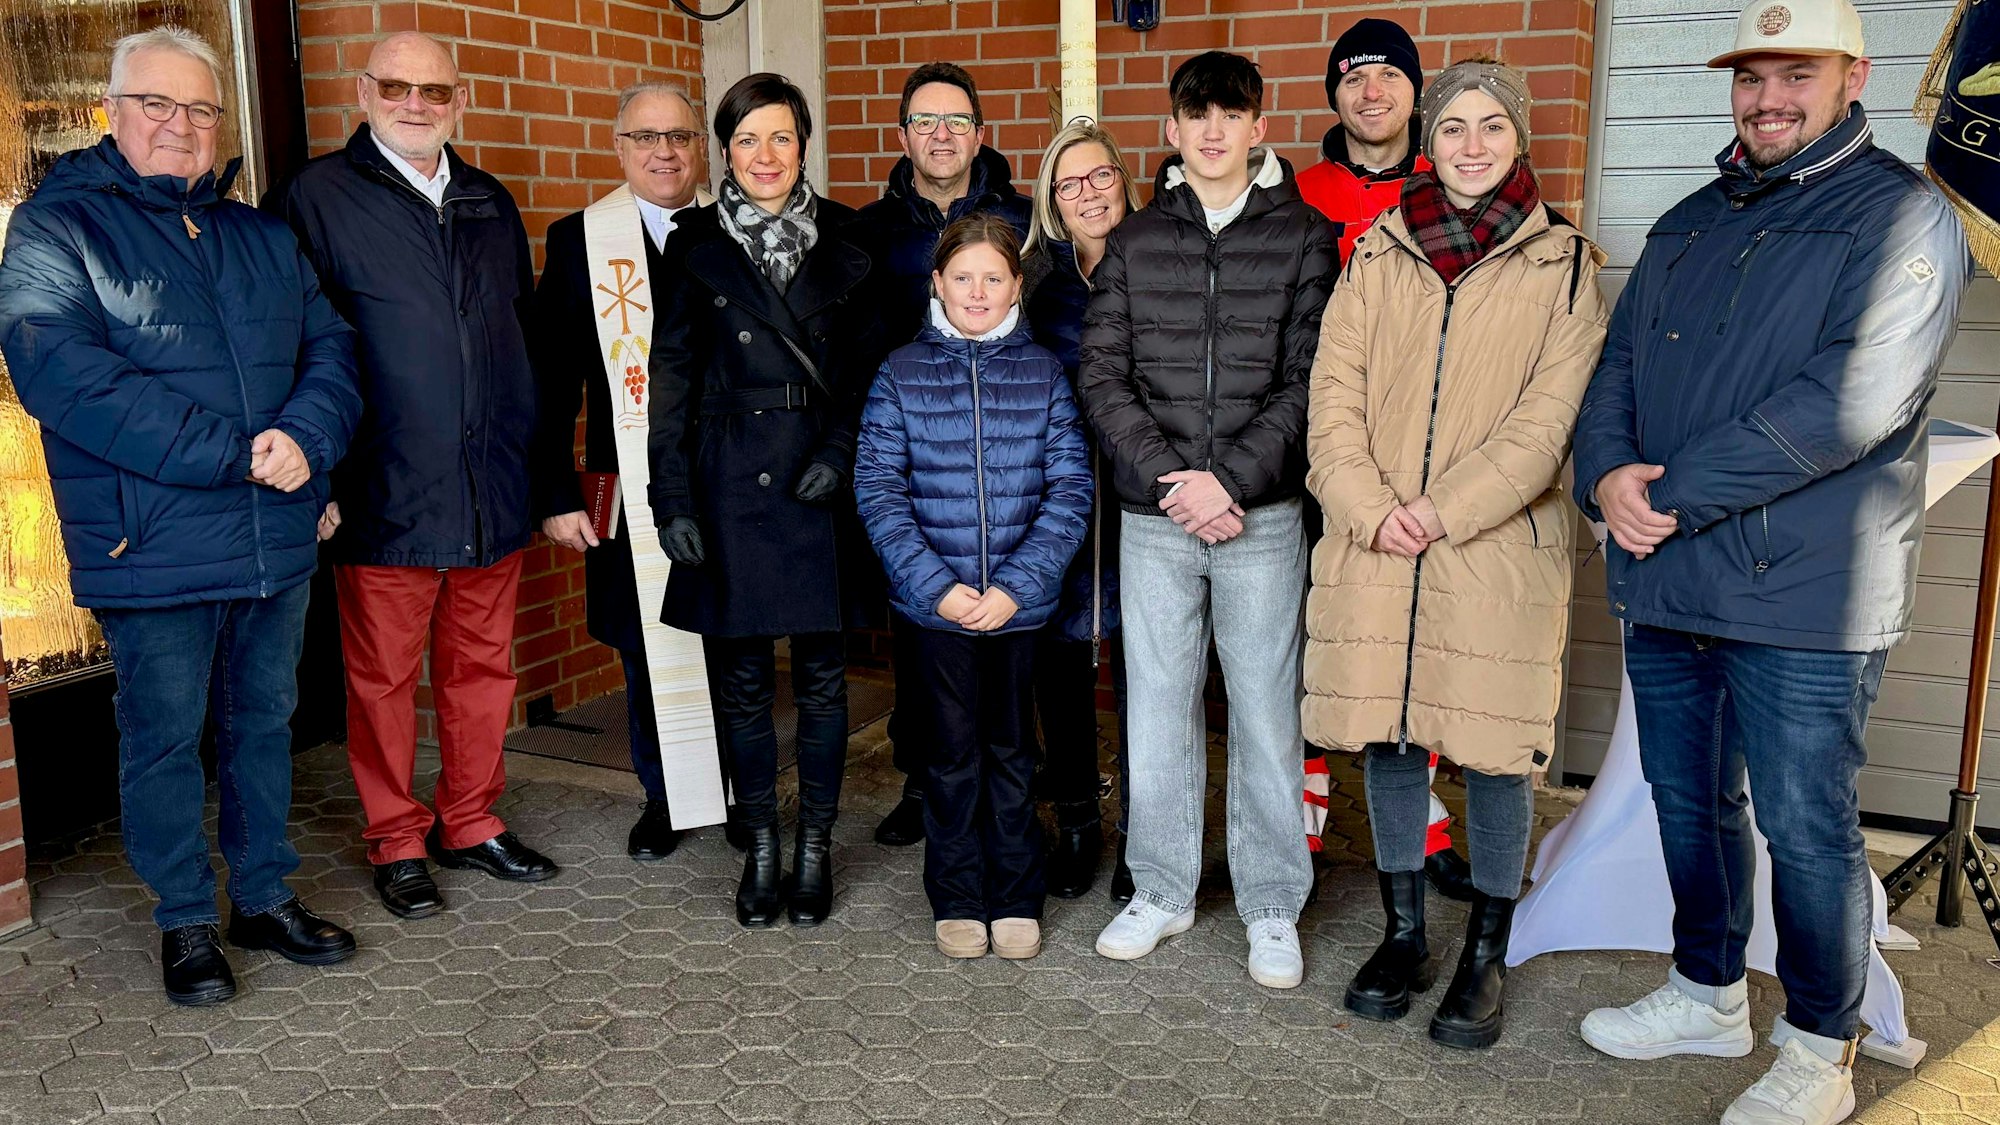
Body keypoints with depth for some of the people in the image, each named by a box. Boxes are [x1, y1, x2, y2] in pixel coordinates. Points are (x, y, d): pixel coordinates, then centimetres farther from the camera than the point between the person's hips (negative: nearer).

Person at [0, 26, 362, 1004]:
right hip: (154, 548, -4)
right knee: (165, 738, 7)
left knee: (264, 722, 15)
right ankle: (186, 922, 23)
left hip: (277, 540, 5)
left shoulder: (263, 238, 14)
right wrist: (234, 455, -21)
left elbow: (331, 348, 6)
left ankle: (265, 896, 30)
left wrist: (305, 439, -17)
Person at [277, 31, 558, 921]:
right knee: (384, 678, 6)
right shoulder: (320, 195, -1)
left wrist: (533, 456, 14)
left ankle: (471, 823, 28)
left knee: (482, 668, 12)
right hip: (385, 499, -4)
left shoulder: (490, 204, 14)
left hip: (493, 493, 5)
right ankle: (396, 844, 20)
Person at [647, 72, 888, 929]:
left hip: (820, 480, 1)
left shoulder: (842, 242, 6)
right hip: (729, 481, 0)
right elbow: (670, 381, 2)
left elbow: (869, 366, 8)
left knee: (822, 672, 6)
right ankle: (761, 850, 21)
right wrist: (673, 500, -4)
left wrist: (840, 450, -8)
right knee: (740, 677, 6)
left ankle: (815, 849, 20)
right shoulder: (697, 246, 3)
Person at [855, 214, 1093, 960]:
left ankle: (1016, 900, 26)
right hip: (937, 600, -1)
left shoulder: (1042, 372, 1)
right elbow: (878, 488, -4)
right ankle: (957, 900, 25)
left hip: (1020, 601, 1)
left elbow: (1070, 489, -2)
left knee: (1011, 750, 12)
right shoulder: (902, 373, 0)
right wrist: (937, 585, -13)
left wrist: (1017, 585, -13)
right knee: (954, 751, 9)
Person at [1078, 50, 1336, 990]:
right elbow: (1101, 375, 2)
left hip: (1262, 513, -2)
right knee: (1157, 708, 9)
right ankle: (1162, 890, 24)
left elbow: (1307, 381, -4)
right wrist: (1172, 480, -10)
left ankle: (1272, 905, 18)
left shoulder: (1303, 237, 3)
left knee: (1265, 710, 3)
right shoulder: (1134, 242, 10)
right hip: (1153, 518, 2)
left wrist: (1229, 479, -14)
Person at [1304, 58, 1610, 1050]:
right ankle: (1403, 934, 26)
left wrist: (1444, 511, -13)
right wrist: (1371, 510, -10)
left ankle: (1486, 955, 20)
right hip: (1374, 547, 2)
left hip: (1499, 548, -2)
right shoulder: (1376, 253, 9)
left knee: (1495, 751, 3)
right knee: (1388, 741, 9)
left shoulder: (1563, 263, 3)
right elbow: (1333, 396, 4)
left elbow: (1549, 417, -5)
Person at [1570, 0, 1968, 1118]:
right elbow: (1620, 363, 12)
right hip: (1662, 581, 7)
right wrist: (1606, 473, -10)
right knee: (1689, 804, 17)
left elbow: (1852, 402, -19)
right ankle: (1709, 996, 36)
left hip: (1799, 598, -6)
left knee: (1805, 828, 4)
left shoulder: (1901, 216, -7)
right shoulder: (1691, 222, 16)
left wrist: (1672, 494, -19)